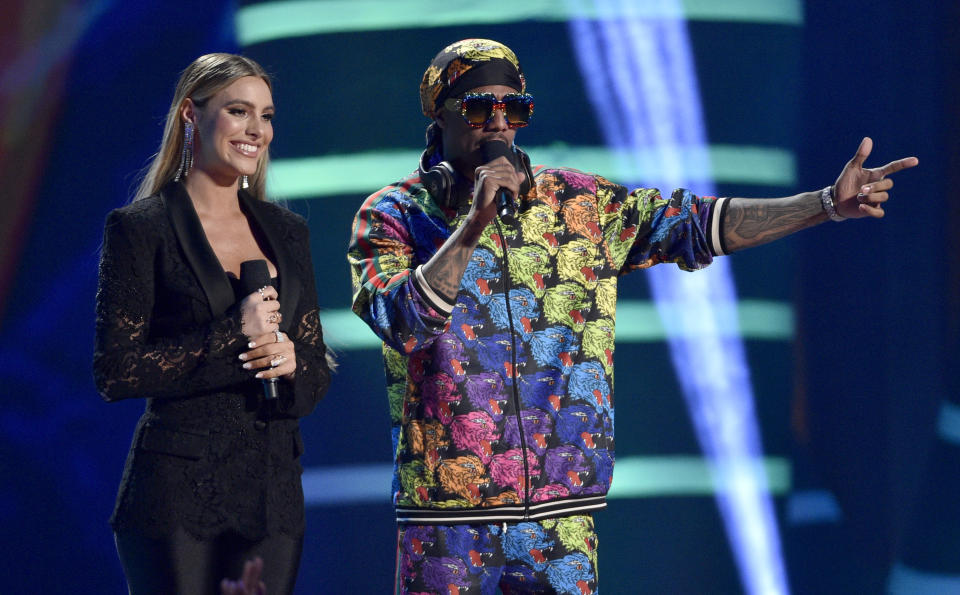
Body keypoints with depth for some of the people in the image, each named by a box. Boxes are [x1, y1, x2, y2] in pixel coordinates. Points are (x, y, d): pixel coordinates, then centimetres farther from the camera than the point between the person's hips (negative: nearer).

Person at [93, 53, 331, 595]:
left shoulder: (286, 231, 15)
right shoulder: (140, 227, -2)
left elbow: (319, 375, 16)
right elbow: (115, 372, -9)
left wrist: (290, 359, -7)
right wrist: (233, 336, -14)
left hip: (274, 489, 5)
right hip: (179, 488, -5)